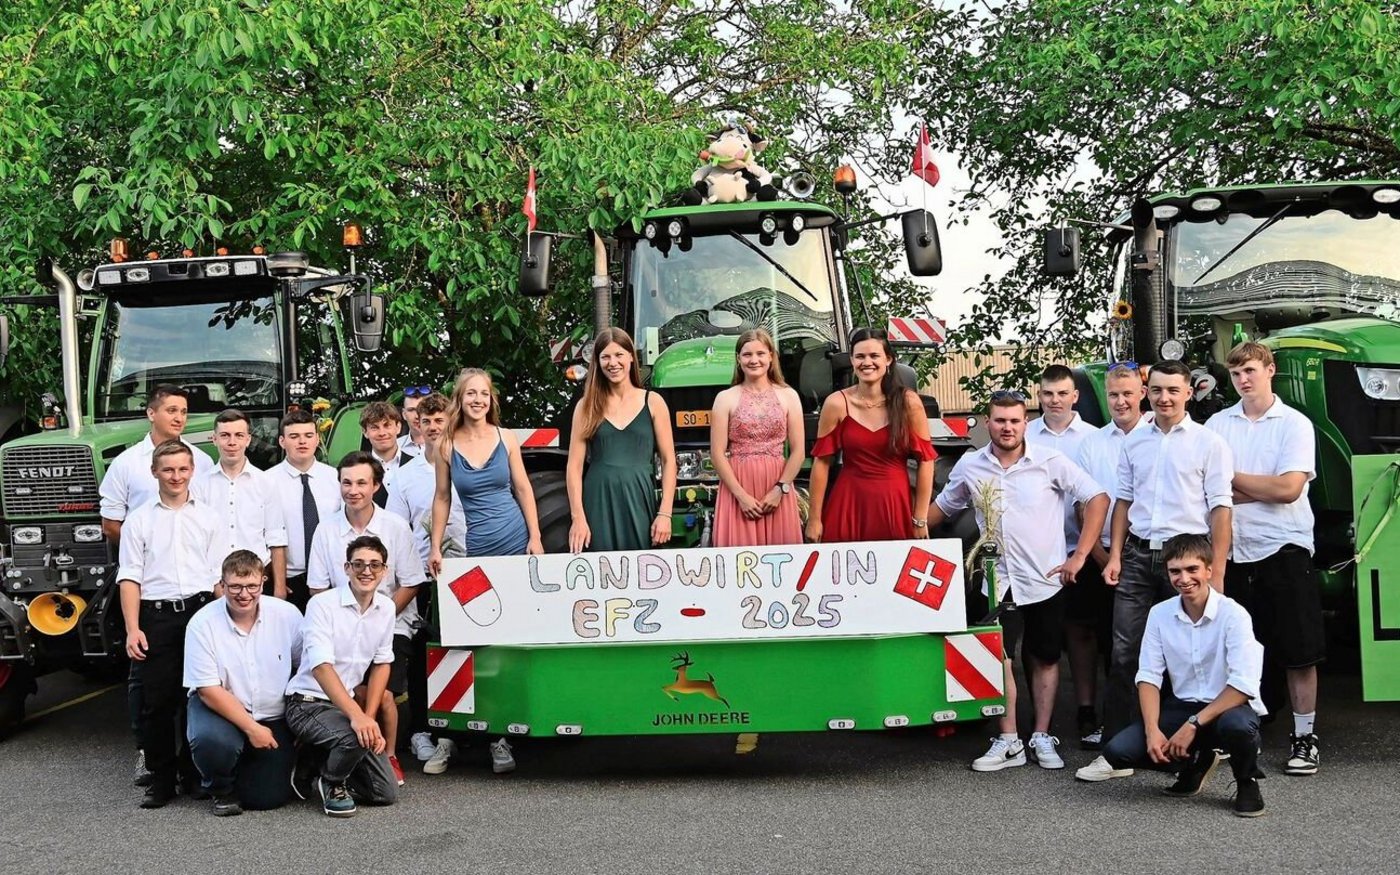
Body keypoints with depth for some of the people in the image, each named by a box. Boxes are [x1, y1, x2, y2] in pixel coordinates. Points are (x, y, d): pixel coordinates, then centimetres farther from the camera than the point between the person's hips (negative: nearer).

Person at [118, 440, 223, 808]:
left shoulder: (207, 518, 11)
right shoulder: (138, 521, 6)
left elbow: (216, 576, 11)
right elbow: (130, 578, 2)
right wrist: (132, 629, -7)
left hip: (200, 611, 1)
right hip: (156, 615, -1)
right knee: (157, 700, -1)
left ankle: (195, 772, 17)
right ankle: (161, 779, 8)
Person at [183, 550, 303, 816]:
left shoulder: (287, 615, -8)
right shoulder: (202, 623, -14)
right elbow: (209, 690, -13)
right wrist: (251, 728, -19)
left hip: (273, 716, 2)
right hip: (220, 709, -2)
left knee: (268, 797, -8)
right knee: (211, 741, -36)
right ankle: (221, 789, 0)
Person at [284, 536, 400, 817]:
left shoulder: (386, 608, 3)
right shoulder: (322, 604, -16)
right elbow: (321, 666, -26)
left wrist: (370, 717, -2)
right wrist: (356, 715, -38)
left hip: (346, 703, 6)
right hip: (308, 704, -6)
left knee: (386, 793, -1)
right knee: (355, 738, -37)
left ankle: (324, 767, 22)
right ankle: (332, 784, -5)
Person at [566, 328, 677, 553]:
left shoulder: (652, 403, 6)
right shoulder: (587, 406, 6)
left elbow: (668, 460, 4)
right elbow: (574, 466, 3)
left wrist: (665, 513, -4)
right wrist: (578, 518, -7)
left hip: (639, 503, 0)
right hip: (598, 504, 0)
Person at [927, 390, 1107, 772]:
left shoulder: (1050, 461, -6)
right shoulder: (970, 466, 3)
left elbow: (1097, 498, -6)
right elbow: (942, 506, 17)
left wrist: (1080, 555, -11)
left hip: (1045, 579, -1)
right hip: (998, 581, 2)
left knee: (1044, 659, 8)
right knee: (998, 658, -4)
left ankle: (1042, 737, 18)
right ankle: (1008, 742, 4)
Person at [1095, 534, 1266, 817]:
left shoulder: (1232, 615, -14)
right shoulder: (1160, 614, -1)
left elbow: (1243, 686, -20)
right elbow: (1148, 677, -1)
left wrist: (1193, 725, -25)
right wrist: (1152, 730, -17)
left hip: (1229, 707, -4)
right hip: (1181, 707, 4)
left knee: (1237, 725, -41)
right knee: (1117, 751, -16)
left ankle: (1247, 783, -5)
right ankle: (1196, 761, 12)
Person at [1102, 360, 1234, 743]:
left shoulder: (1209, 443, -2)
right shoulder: (1134, 442, 12)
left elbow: (1220, 508, -6)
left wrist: (1216, 571, -12)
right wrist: (1115, 556, 9)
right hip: (1138, 556, 4)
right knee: (1124, 652, 3)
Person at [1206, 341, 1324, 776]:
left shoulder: (1295, 424, -2)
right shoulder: (1217, 425, 8)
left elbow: (1288, 489, -13)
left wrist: (1230, 478, -5)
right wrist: (1262, 488, -10)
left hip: (1284, 549, -3)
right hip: (1234, 552, 3)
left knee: (1299, 651, 0)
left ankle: (1304, 737, 8)